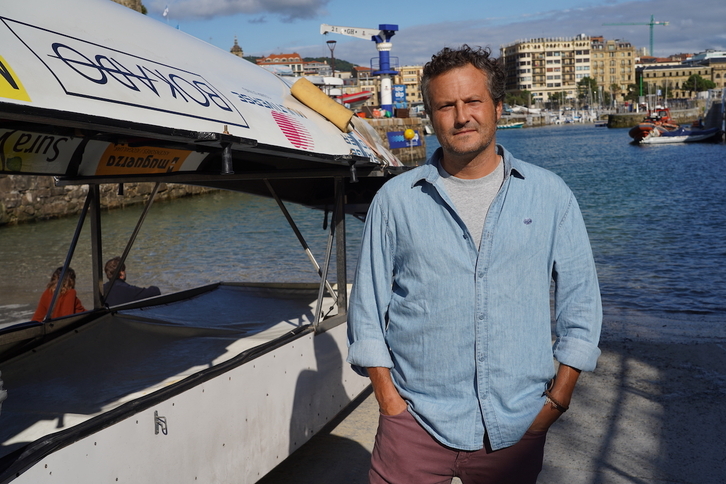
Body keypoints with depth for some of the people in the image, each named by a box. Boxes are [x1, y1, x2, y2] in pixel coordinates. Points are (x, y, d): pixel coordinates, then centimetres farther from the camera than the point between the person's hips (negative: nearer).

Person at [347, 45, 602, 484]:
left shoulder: (550, 195, 3)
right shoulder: (395, 200, 2)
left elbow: (581, 303, 6)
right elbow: (367, 312, 4)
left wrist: (558, 398, -1)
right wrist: (389, 400, -3)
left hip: (518, 427, 1)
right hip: (417, 423, 0)